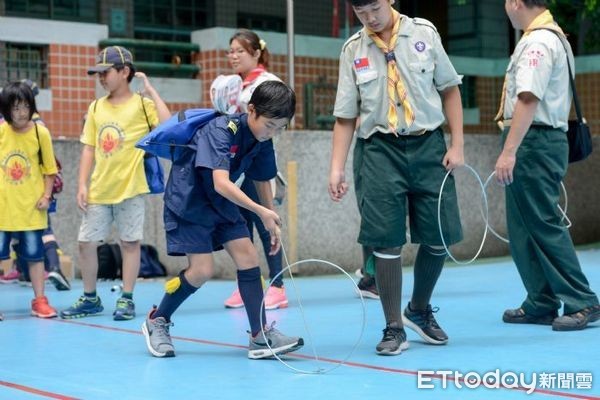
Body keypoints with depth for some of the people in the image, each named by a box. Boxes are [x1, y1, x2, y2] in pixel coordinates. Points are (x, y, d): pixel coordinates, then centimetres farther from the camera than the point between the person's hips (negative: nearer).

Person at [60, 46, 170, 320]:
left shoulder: (142, 104, -4)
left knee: (129, 243, 3)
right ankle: (90, 299, 21)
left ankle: (126, 299, 14)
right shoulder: (96, 107, 10)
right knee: (86, 243, 6)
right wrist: (82, 184, 3)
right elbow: (89, 149, 11)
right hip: (98, 191, 5)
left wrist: (150, 90, -15)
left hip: (130, 189, -5)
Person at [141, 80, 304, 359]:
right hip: (187, 201, -7)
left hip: (221, 204, 7)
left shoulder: (262, 140, -5)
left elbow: (262, 181, 9)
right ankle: (156, 321, 12)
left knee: (248, 256, -6)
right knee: (202, 270, -11)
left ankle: (261, 336, -4)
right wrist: (261, 211, -46)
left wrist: (272, 224, 5)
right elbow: (221, 183, -39)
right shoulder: (221, 130, -29)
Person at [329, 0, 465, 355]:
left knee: (439, 238, 4)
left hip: (428, 146, 1)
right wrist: (337, 168, -1)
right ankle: (394, 329, 9)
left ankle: (419, 311, 28)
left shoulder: (424, 32, 3)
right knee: (387, 243, -5)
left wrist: (457, 145, 0)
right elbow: (345, 116, 6)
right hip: (379, 150, -1)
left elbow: (449, 88, 7)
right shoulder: (353, 50, 3)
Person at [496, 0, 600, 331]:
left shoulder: (538, 42, -14)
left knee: (543, 226, -7)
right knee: (523, 227, 13)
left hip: (532, 142, -10)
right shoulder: (553, 37, 19)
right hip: (544, 140, 10)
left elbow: (528, 100, -25)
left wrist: (509, 152, -30)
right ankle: (541, 304, 19)